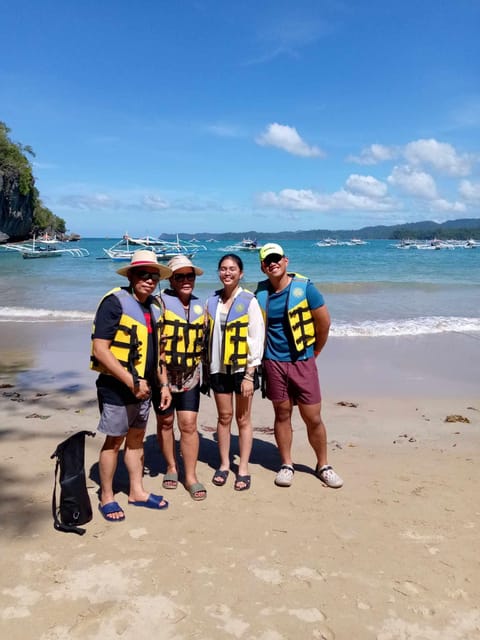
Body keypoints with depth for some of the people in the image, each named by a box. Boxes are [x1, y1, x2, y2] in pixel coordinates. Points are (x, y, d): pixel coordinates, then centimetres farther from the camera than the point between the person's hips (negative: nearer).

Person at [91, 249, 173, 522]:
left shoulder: (154, 307, 8)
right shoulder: (115, 302, -15)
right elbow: (100, 349, -21)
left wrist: (163, 384, 12)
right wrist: (131, 382, -23)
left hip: (143, 386, 7)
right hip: (116, 387, -7)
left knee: (137, 438, 17)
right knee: (114, 441, 5)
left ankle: (137, 491, 31)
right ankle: (107, 498, 21)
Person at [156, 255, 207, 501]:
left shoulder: (200, 306, 9)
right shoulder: (160, 302, -8)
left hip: (190, 376, 3)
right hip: (164, 374, -3)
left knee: (189, 425, 1)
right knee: (165, 422, 11)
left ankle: (191, 476, 12)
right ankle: (171, 467, 30)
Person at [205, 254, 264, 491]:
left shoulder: (249, 301, -9)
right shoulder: (212, 301, 5)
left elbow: (256, 338, -11)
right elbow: (207, 335, 12)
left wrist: (249, 375, -14)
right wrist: (206, 367, 7)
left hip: (242, 368, -3)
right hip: (218, 368, 4)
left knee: (243, 418, 6)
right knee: (224, 417, 12)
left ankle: (243, 468, 18)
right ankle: (224, 463, 26)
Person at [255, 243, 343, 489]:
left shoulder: (304, 287, -9)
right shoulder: (260, 292, 0)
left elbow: (324, 322, -3)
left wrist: (315, 351, 6)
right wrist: (263, 352, 9)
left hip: (302, 361, -2)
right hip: (274, 363, 2)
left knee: (313, 418, 3)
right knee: (282, 414, 11)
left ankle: (323, 466, 22)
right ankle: (286, 465, 25)